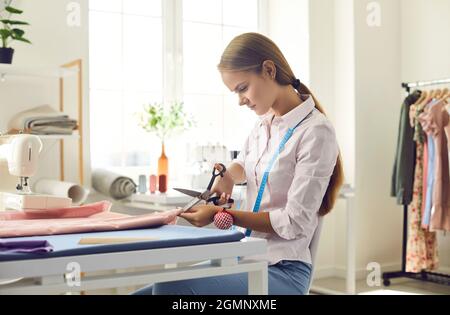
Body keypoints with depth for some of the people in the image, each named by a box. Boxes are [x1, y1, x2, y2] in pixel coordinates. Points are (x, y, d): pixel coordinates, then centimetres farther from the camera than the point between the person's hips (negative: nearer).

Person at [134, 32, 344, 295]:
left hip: (284, 272, -8)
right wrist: (228, 178, 9)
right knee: (142, 291, -8)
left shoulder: (316, 131, -14)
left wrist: (222, 214, -13)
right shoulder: (264, 124, 10)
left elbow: (294, 222, -15)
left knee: (173, 285, -30)